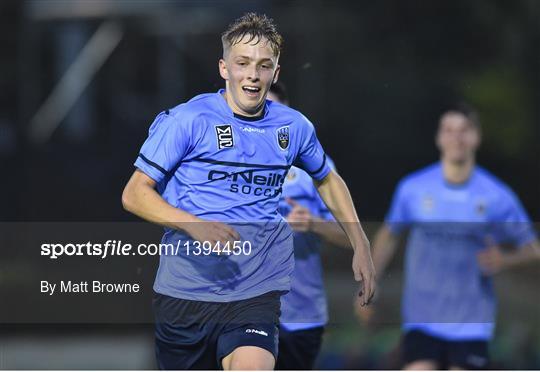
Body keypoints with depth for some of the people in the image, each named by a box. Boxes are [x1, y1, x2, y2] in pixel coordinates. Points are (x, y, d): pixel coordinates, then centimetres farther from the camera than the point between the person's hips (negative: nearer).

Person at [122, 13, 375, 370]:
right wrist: (195, 225, -24)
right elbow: (134, 194, -9)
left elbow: (327, 180, 26)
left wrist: (361, 246, 18)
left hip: (256, 292, 1)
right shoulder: (187, 120, -7)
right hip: (184, 294, -1)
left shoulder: (294, 127, 6)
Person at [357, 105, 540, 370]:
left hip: (470, 325, 0)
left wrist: (503, 261, -17)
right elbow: (388, 236, 15)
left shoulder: (497, 197, -4)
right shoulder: (412, 188, -1)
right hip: (422, 320, 1)